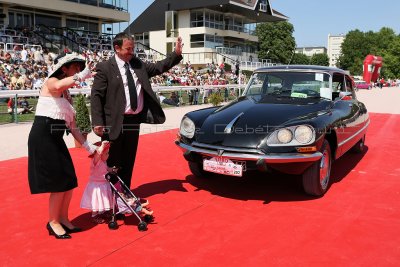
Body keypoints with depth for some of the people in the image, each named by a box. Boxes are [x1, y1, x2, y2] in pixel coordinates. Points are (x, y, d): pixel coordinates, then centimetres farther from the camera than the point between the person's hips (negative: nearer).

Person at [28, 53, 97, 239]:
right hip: (43, 136, -8)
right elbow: (58, 86, -34)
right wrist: (81, 76, -24)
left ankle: (63, 219, 24)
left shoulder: (67, 94, 18)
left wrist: (88, 146, 13)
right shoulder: (51, 82, -5)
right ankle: (53, 222, 12)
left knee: (69, 181, 7)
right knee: (59, 182, -5)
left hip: (55, 139, 8)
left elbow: (72, 125, 17)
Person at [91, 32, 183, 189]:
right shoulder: (105, 68, -8)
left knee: (129, 161, 16)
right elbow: (96, 96, -11)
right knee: (112, 163, 5)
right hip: (114, 123, -6)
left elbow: (158, 67, 15)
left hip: (134, 120, 6)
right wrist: (98, 122, -18)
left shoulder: (138, 64, 10)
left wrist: (177, 54, 1)